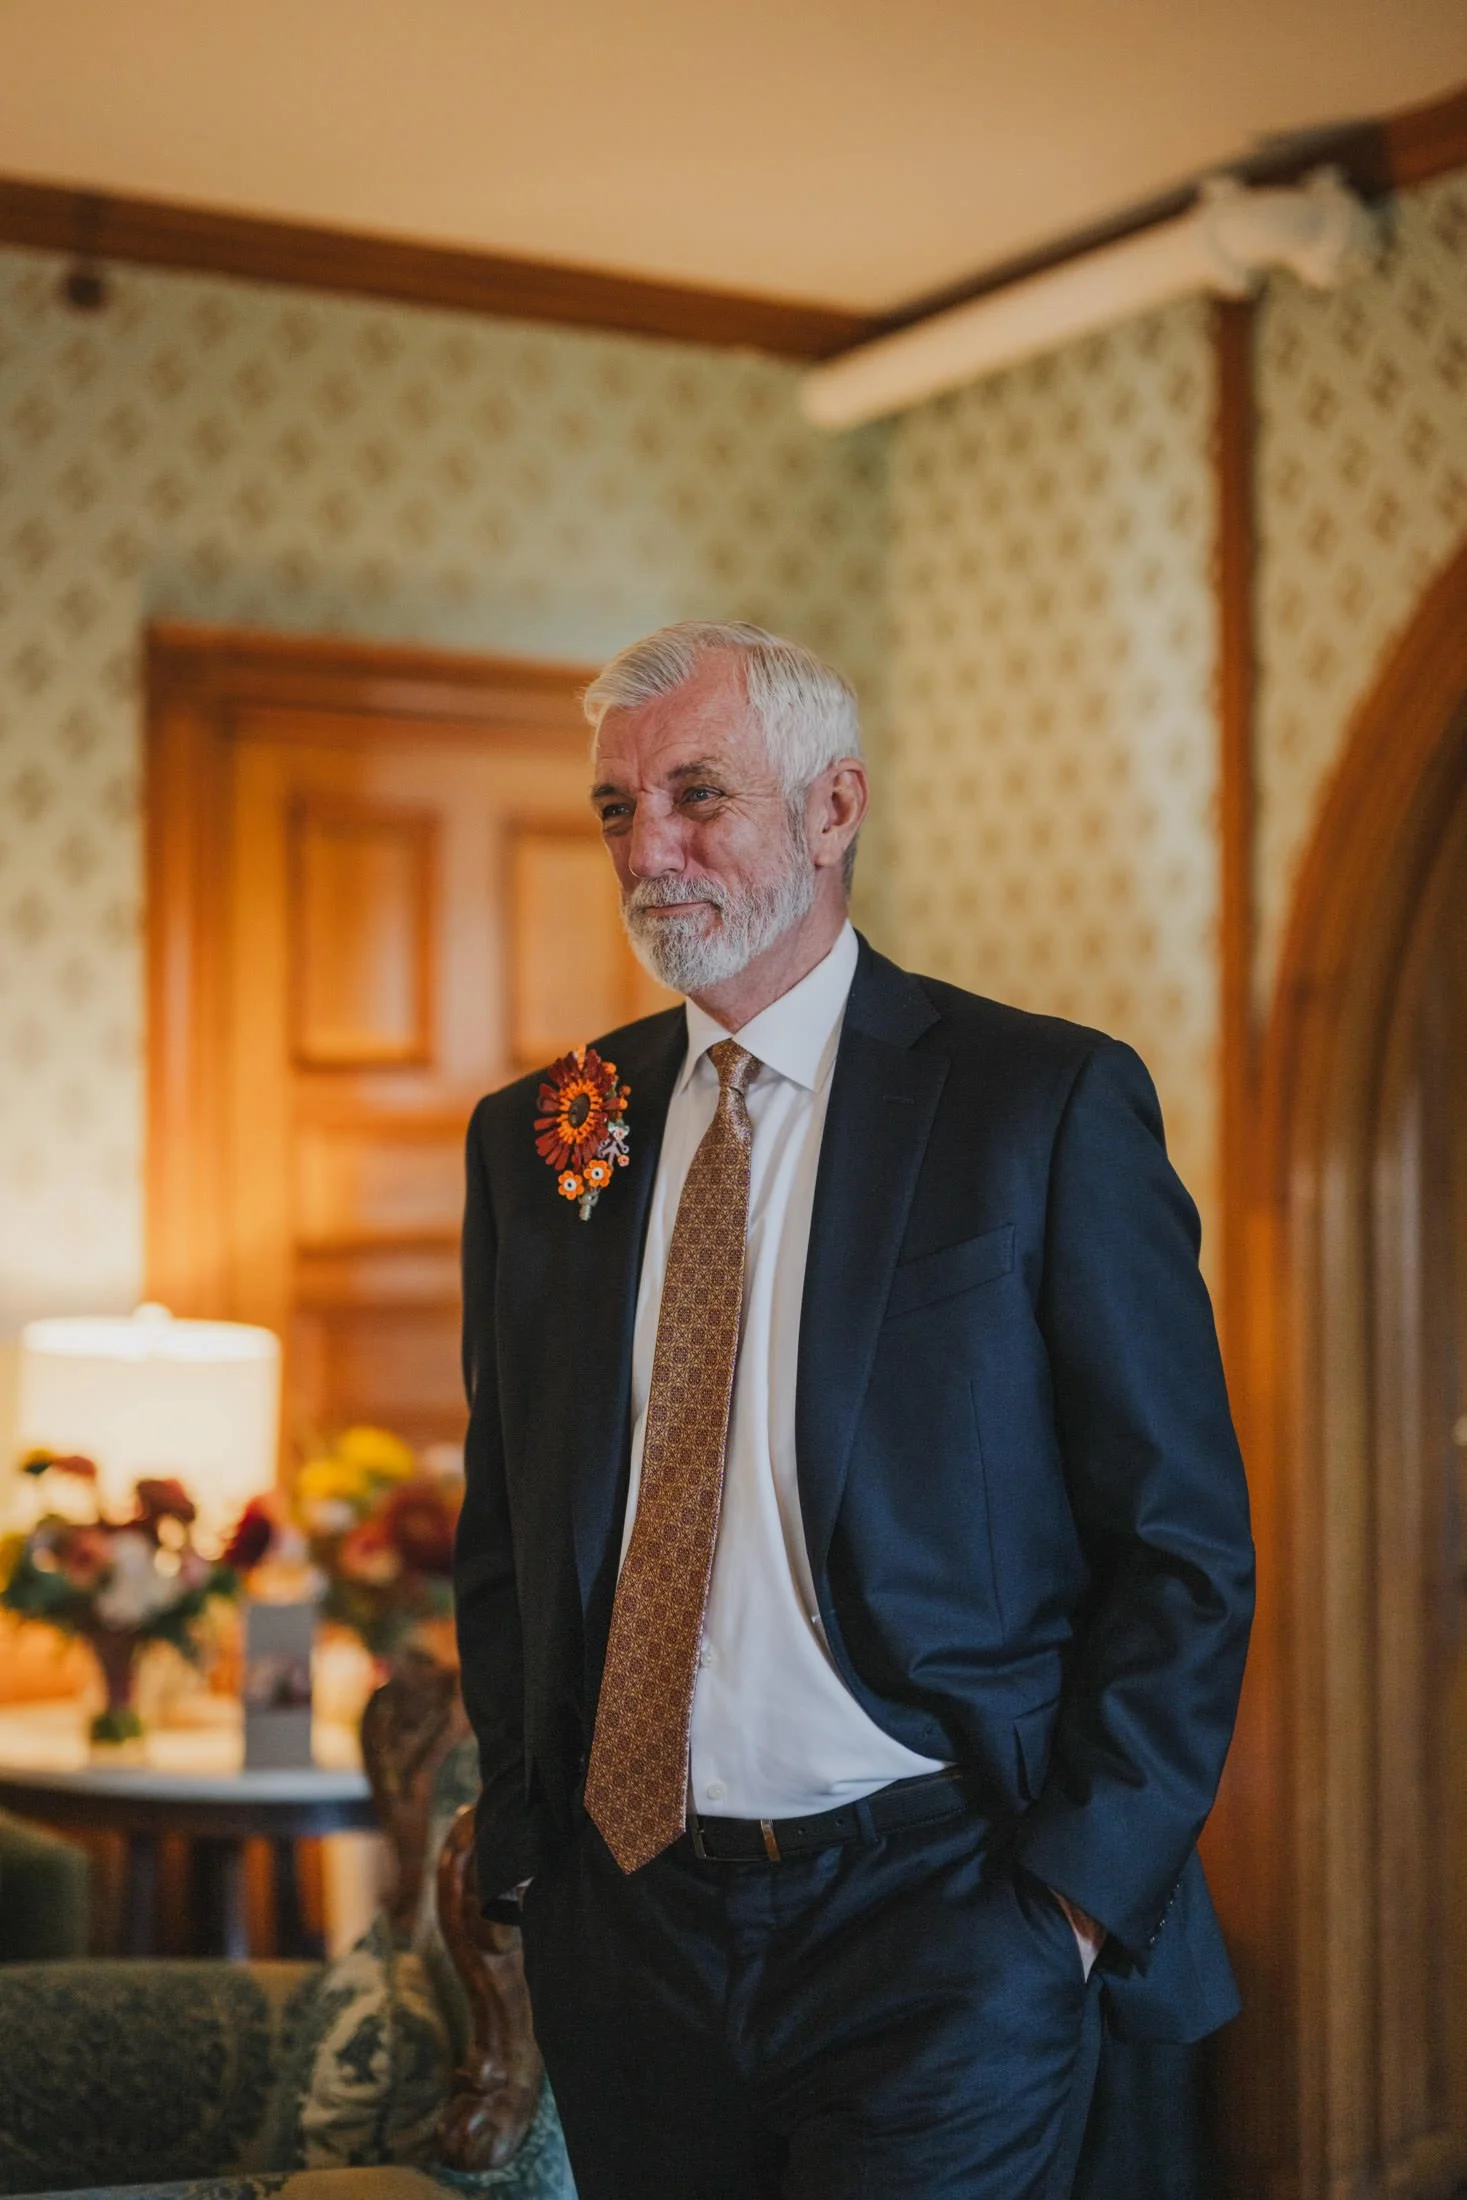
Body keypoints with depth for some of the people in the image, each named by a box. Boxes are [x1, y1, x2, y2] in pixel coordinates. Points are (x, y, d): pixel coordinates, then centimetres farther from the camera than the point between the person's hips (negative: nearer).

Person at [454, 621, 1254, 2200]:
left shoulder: (1047, 1105, -4)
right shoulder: (538, 1137, 9)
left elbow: (1186, 1546, -4)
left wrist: (1078, 1888, -10)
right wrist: (520, 1839, 7)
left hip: (936, 1918, -4)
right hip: (626, 1927, 4)